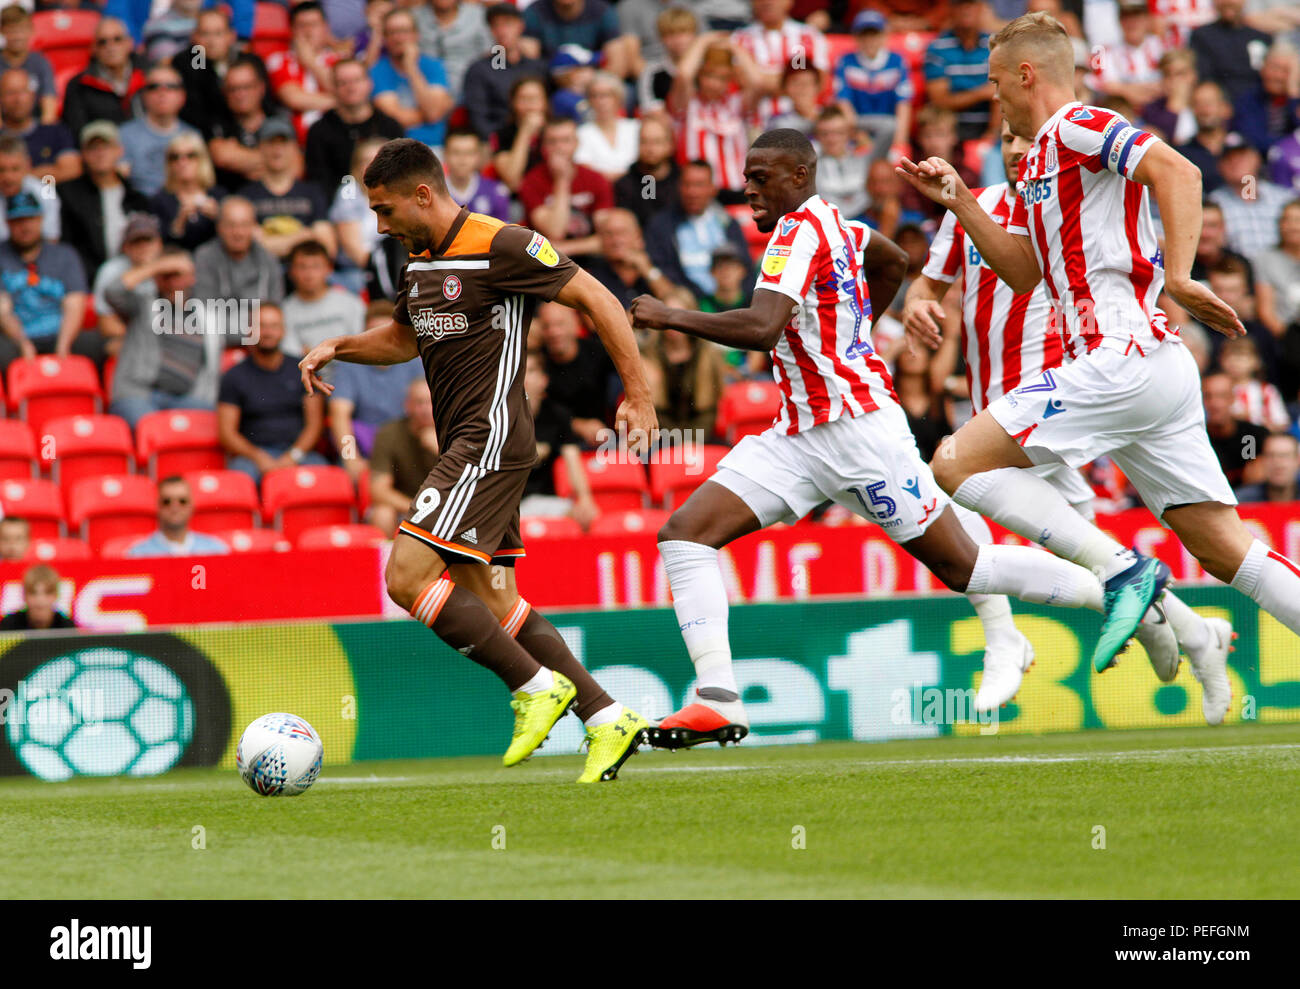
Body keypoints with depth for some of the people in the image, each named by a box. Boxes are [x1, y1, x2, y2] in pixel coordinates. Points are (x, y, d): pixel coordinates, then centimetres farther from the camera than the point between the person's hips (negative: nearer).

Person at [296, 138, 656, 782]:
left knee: (406, 576, -16)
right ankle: (608, 720, 10)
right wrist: (337, 348, 12)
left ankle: (537, 686, -7)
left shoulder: (501, 246, -13)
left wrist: (638, 396, -13)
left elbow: (597, 300, -11)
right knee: (491, 605, 7)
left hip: (491, 439, -9)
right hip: (463, 447, 9)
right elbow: (403, 338, 31)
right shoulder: (421, 259, 14)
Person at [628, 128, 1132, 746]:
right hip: (799, 434, 10)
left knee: (962, 566, -2)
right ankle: (717, 700, -13)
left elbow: (761, 328, -30)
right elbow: (892, 260, 32)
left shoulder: (799, 232, -16)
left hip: (859, 428, -10)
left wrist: (671, 318, -22)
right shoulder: (829, 222, 12)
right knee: (685, 533, -6)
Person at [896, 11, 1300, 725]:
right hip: (1159, 370, 10)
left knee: (959, 463, -7)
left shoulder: (1076, 128, -4)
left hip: (1120, 358, -10)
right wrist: (957, 199, 23)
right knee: (1226, 551, 5)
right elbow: (1022, 271, 29)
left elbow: (1177, 171, -18)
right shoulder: (1040, 160, 25)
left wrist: (1177, 277, -25)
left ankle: (1124, 572, -16)